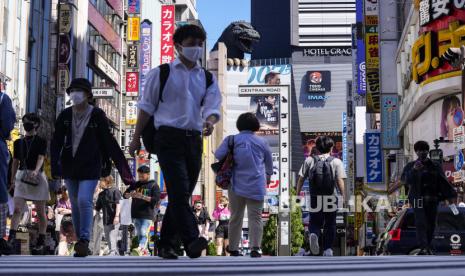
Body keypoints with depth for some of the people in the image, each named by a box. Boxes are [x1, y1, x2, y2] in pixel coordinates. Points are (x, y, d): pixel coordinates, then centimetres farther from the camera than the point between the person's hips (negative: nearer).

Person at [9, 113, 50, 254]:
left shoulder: (41, 141, 0)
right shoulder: (18, 142, 12)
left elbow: (41, 158, -14)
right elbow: (15, 162, 16)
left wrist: (36, 171, -32)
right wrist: (12, 180, 14)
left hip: (38, 178, -3)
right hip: (21, 177, 3)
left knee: (40, 211, 2)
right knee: (17, 209, -11)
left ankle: (41, 243, 6)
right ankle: (11, 238, -18)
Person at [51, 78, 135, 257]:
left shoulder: (97, 115, -10)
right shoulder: (65, 116, 0)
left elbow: (110, 143, -9)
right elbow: (56, 142, -1)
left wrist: (124, 171, -11)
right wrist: (55, 165, -16)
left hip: (90, 167, -4)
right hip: (70, 167, 4)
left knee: (84, 200, -18)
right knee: (75, 204, 9)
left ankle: (84, 240, -8)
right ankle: (80, 242, 19)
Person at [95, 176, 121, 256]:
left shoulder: (115, 191, -2)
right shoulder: (101, 194, 16)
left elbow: (118, 204, -8)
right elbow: (97, 207, 18)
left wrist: (117, 216, -17)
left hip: (114, 220, -7)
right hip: (105, 220, 7)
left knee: (112, 238, -14)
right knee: (107, 238, 9)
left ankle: (112, 253, -18)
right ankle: (116, 254, 17)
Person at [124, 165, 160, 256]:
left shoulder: (153, 185, 1)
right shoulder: (136, 185, 15)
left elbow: (156, 199, -9)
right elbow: (125, 194, 17)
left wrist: (143, 197, -20)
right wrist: (130, 194, -8)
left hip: (147, 214, -6)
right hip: (136, 214, 6)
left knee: (143, 233, -19)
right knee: (139, 234, 9)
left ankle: (140, 249, -36)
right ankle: (145, 251, 17)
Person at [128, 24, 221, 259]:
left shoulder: (207, 79, 15)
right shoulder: (161, 74, 6)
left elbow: (212, 106, 2)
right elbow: (147, 106, 7)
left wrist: (210, 121, -22)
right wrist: (137, 138, 5)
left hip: (194, 140, 5)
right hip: (169, 137, -5)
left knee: (181, 195, 8)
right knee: (179, 191, -19)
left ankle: (166, 244, 18)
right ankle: (191, 241, -28)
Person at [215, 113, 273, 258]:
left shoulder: (231, 140, -1)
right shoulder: (262, 142, 4)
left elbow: (218, 155, -10)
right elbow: (269, 163, 16)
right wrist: (268, 176, 35)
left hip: (237, 185, 1)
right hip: (256, 186, -1)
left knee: (236, 218, 11)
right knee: (255, 217, -2)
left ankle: (233, 248, 17)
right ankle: (255, 247, -16)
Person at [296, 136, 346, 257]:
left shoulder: (309, 160, 2)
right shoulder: (336, 162, -2)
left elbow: (301, 179, 1)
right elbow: (340, 181, -9)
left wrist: (298, 194, 8)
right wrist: (343, 196, -4)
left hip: (314, 198, 1)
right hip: (331, 198, -1)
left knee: (315, 222, 14)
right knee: (330, 225, 14)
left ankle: (313, 234, -18)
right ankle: (328, 249, 12)